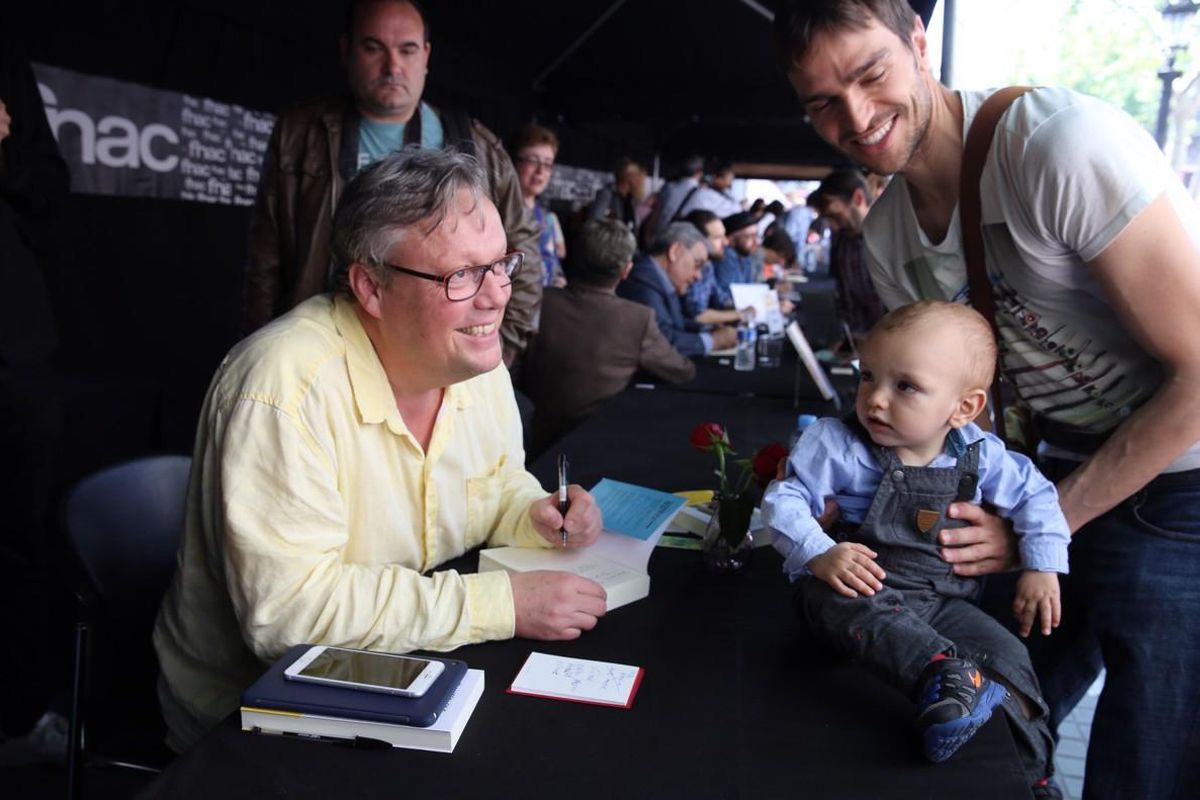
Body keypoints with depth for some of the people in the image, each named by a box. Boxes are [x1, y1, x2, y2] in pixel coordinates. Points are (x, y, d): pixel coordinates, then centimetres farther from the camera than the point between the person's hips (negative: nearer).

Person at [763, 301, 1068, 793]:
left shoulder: (980, 456, -1)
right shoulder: (839, 446, -11)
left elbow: (1035, 496, 13)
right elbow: (785, 499, -11)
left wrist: (1042, 569, 5)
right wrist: (818, 554, -27)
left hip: (945, 600, 4)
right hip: (860, 586, -3)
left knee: (1007, 655, -16)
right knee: (846, 603, -37)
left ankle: (1029, 769, 4)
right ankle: (944, 678, -56)